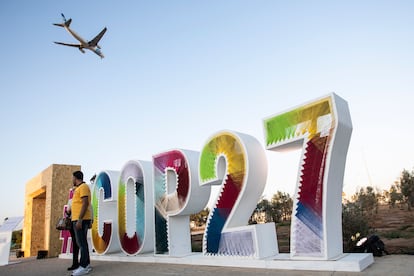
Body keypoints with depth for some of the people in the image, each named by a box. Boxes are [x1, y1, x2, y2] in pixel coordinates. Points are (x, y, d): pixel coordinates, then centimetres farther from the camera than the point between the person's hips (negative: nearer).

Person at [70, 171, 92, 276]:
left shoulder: (83, 187, -10)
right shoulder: (79, 188, 22)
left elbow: (85, 203, -20)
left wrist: (79, 220, -24)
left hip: (81, 220, -10)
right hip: (79, 219, 10)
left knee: (81, 243, -10)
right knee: (81, 242, 10)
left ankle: (83, 267, -8)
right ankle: (87, 265, 14)